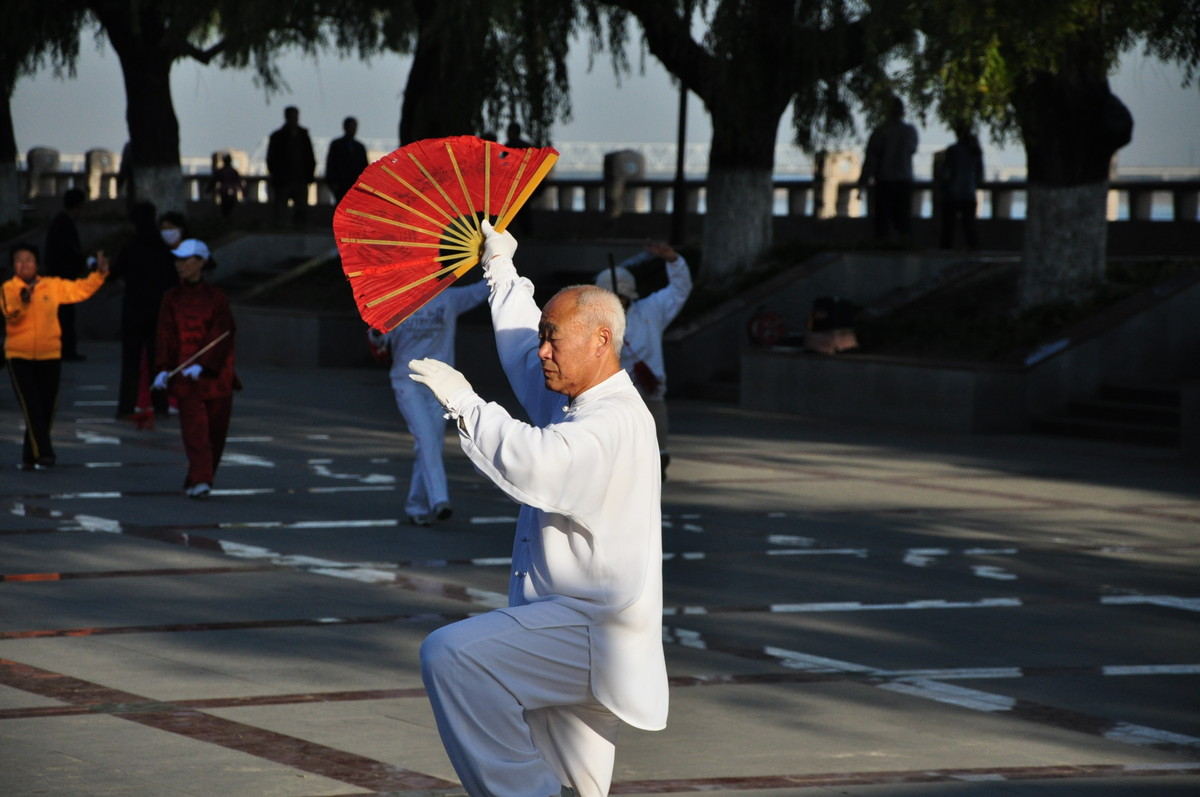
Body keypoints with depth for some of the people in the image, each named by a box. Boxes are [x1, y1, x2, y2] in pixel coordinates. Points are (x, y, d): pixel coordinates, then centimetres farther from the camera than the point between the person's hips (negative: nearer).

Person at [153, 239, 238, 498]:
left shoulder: (216, 297, 0)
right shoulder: (172, 298, 5)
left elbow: (221, 334, -8)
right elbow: (165, 334, 0)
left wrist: (203, 365, -20)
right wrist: (163, 368, -12)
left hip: (215, 374, 0)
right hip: (185, 376, 0)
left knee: (215, 429, 5)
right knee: (195, 428, -11)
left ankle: (198, 481, 18)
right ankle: (200, 480, -18)